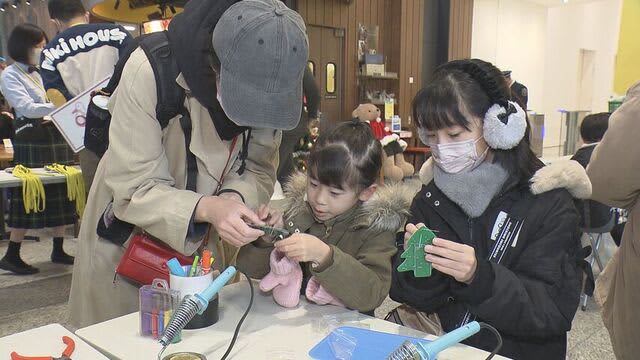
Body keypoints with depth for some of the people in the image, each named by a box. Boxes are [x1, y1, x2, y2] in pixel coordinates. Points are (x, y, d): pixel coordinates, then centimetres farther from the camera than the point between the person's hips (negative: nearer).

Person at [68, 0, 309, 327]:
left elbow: (259, 170, -9)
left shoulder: (268, 89, -16)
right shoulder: (149, 71, -28)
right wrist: (207, 208, -41)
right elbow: (133, 190, -26)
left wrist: (234, 199, -31)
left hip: (205, 245, 4)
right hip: (128, 241, -3)